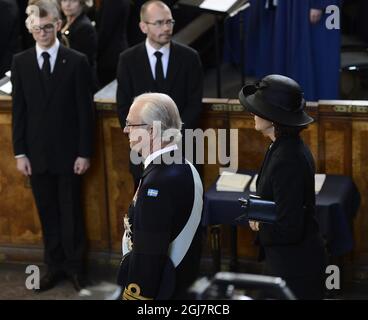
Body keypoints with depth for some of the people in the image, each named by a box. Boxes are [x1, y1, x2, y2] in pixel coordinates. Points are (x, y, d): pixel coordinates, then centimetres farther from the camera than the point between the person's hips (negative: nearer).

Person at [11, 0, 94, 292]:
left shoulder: (77, 62, -4)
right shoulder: (20, 62, 3)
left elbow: (85, 111, -4)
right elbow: (19, 110, 4)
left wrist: (85, 153, -7)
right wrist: (20, 152, 0)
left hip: (68, 152, -2)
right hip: (36, 153, 2)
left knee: (71, 212, 6)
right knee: (48, 214, 9)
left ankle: (75, 266, 20)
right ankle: (55, 267, 19)